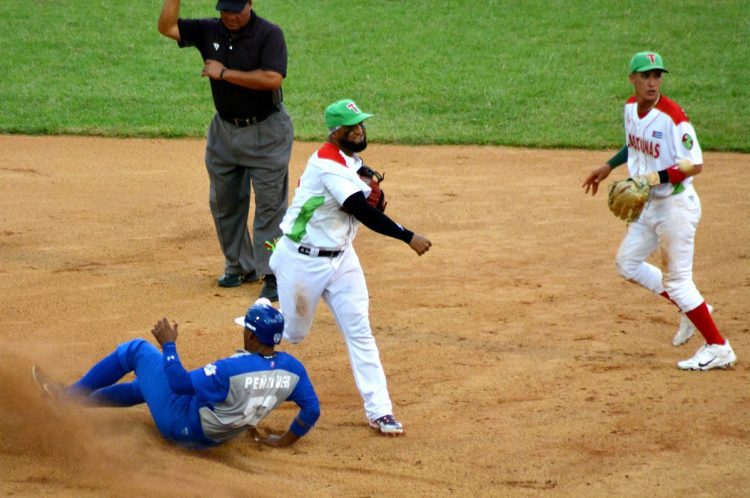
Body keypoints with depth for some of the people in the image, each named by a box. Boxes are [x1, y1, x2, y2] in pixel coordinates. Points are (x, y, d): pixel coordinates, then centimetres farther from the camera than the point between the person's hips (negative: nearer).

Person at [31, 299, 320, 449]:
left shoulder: (232, 369, -32)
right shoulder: (291, 369, -15)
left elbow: (180, 383, -24)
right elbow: (312, 409, -10)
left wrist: (168, 345, -12)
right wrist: (285, 441, 4)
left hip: (181, 426, -7)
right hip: (212, 439, 7)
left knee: (137, 349, 6)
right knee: (149, 383, 30)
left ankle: (68, 395, 20)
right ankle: (77, 399, 39)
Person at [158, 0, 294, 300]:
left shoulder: (269, 34, -15)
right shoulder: (208, 31, 0)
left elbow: (272, 78, -27)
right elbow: (167, 27, -3)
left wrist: (225, 73, -22)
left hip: (266, 132, -6)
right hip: (224, 130, 6)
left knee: (270, 205, -4)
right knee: (224, 203, 13)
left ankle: (272, 274, 0)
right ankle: (241, 266, 27)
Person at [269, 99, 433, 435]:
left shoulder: (351, 161, 4)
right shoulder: (329, 164, -24)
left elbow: (362, 208, 13)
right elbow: (362, 211, -30)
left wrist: (373, 196, -9)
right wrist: (408, 238, -30)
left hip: (341, 257, 8)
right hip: (303, 261, -7)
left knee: (359, 331, 0)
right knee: (292, 332, 10)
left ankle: (379, 410, 0)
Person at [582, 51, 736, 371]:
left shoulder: (672, 116, -22)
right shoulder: (631, 107, 3)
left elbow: (695, 165, -23)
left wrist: (653, 178, -29)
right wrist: (608, 167, 21)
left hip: (676, 205, -9)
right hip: (649, 205, 9)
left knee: (677, 279, -5)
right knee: (627, 264, 15)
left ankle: (718, 349, 5)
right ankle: (690, 309, 25)